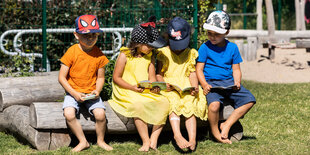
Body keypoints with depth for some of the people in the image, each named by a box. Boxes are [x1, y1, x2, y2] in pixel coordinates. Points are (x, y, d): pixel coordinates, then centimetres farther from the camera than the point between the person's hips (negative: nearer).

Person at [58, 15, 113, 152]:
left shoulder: (99, 54, -1)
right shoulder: (72, 52, -9)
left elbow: (100, 77, 9)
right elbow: (61, 77, -7)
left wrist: (97, 90, -11)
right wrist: (74, 93, -15)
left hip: (91, 93, 1)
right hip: (73, 92, -1)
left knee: (100, 114, -24)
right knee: (69, 114, -28)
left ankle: (100, 140, 5)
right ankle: (83, 142, -7)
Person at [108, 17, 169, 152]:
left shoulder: (150, 56, 12)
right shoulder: (125, 55, -5)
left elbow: (152, 77, 9)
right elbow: (116, 78, -5)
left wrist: (155, 87, -15)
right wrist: (133, 88, -17)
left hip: (147, 92, 5)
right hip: (126, 92, -5)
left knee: (164, 102, -21)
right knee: (138, 105, -36)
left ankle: (154, 139, -18)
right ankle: (146, 141, -28)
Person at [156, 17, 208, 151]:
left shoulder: (191, 53, 16)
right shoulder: (163, 53, 11)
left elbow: (192, 73, 9)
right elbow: (158, 73, 7)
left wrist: (195, 86, -10)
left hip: (186, 87, 1)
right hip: (169, 88, -1)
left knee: (190, 103, -28)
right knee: (173, 102, -33)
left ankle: (192, 139, -41)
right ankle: (177, 136, -49)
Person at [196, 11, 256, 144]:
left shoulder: (232, 48, 11)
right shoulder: (205, 48, 1)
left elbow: (236, 69, 14)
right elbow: (199, 69, 0)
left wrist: (237, 83, -7)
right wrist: (204, 85, -17)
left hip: (229, 82, 4)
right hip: (211, 82, -4)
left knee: (249, 100, -15)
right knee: (214, 104, -34)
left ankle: (226, 125, -8)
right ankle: (215, 131, -6)